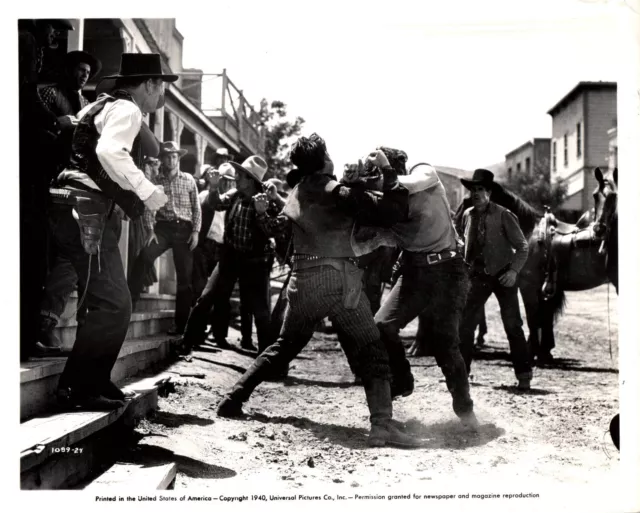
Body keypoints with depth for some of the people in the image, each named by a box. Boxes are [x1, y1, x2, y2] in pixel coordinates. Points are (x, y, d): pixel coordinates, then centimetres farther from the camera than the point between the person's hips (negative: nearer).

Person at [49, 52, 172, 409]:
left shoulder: (105, 106, 24)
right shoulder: (126, 109, -7)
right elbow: (110, 152, -26)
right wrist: (147, 191, -21)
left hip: (80, 208, 11)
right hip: (85, 210, -11)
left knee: (111, 302, 14)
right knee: (112, 304, -11)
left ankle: (91, 381, 21)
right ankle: (78, 388, -5)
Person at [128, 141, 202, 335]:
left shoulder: (188, 179, 8)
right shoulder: (156, 181, 7)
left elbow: (196, 207, 7)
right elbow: (149, 206, 3)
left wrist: (196, 231, -3)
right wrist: (150, 230, -10)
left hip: (184, 229, 0)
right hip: (163, 227, 0)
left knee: (185, 277, 1)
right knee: (143, 257, -28)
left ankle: (182, 324, 8)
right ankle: (130, 301, -22)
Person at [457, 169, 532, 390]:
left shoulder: (503, 215, -10)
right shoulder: (467, 215, 4)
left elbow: (522, 246, -8)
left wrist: (514, 270, -20)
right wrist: (465, 268, 4)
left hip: (503, 274, -4)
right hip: (478, 275, 4)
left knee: (513, 325, -3)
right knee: (465, 323, 0)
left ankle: (524, 375, 6)